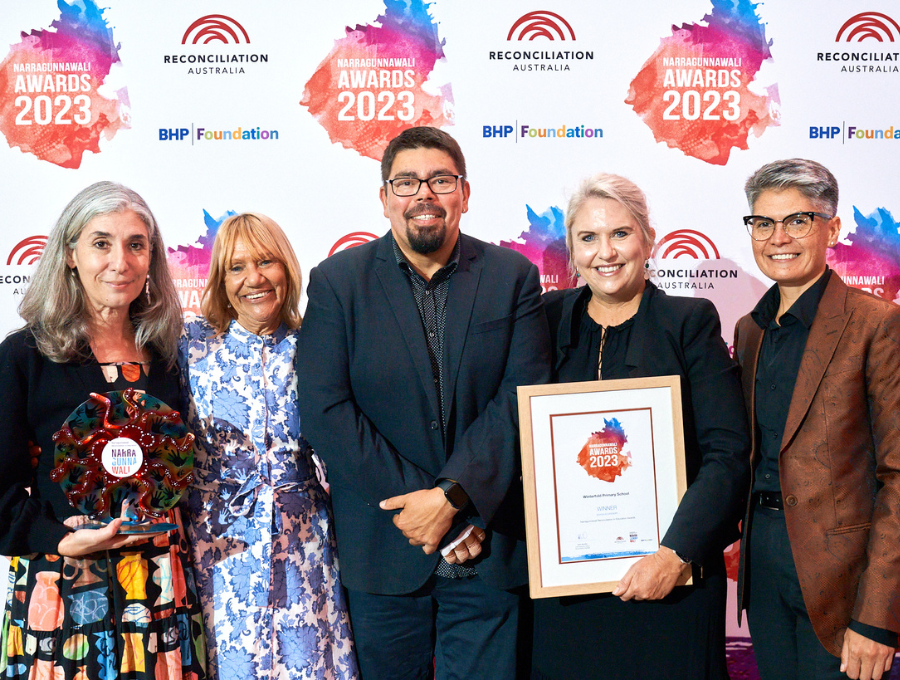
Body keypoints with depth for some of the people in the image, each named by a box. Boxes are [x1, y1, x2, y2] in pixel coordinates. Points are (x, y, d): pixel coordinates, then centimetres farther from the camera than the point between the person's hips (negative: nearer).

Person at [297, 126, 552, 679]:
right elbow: (325, 410, -8)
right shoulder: (337, 281, 0)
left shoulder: (513, 276, 2)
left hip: (488, 550, 1)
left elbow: (524, 399, -6)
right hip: (382, 549, 0)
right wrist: (414, 501, -13)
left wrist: (451, 497, -15)